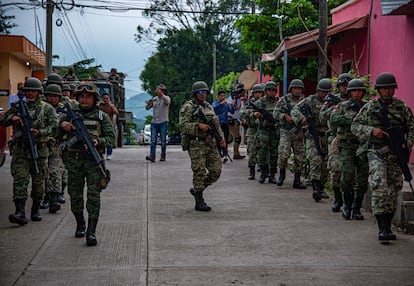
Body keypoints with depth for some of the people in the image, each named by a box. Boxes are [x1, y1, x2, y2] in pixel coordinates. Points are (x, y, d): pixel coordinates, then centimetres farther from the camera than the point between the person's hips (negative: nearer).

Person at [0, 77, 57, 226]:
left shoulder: (47, 108, 5)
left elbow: (54, 126, -6)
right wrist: (12, 118, -11)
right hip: (20, 150, 0)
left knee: (38, 182, 8)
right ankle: (20, 212, -17)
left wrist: (40, 132, -22)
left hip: (39, 150, 0)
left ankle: (35, 210, 23)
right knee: (20, 180, -10)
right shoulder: (18, 106, 11)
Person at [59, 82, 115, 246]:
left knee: (94, 196, -8)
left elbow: (111, 138, 1)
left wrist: (98, 142, -19)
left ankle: (91, 232, -9)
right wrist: (62, 125, -9)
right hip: (74, 160, 2)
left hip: (94, 160, -2)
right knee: (75, 196, 9)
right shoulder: (70, 114, 12)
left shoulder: (102, 117, 7)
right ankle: (80, 225, 29)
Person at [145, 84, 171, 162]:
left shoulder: (167, 98, -2)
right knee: (153, 140, -7)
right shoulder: (154, 99, 12)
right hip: (154, 122, 3)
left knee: (163, 141, 2)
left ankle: (163, 156, 11)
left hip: (163, 122, -3)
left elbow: (167, 101, -27)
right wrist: (149, 103, -8)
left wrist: (161, 94, -42)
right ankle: (152, 156, -14)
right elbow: (147, 108, 15)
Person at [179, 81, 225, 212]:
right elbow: (182, 126, -14)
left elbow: (216, 124, 23)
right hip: (196, 144, -7)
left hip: (211, 144, 7)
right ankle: (199, 202, 1)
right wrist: (198, 126, -24)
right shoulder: (188, 107, -4)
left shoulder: (208, 106, 17)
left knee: (216, 171, 2)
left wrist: (221, 137, 8)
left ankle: (196, 190, 20)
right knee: (199, 173, -7)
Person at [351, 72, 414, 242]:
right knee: (379, 188, -16)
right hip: (377, 154, -3)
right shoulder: (370, 107, 2)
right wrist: (371, 130, -15)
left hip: (396, 155, 3)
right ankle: (382, 229, -17)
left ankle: (387, 227, 20)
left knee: (393, 191, 8)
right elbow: (355, 126, 2)